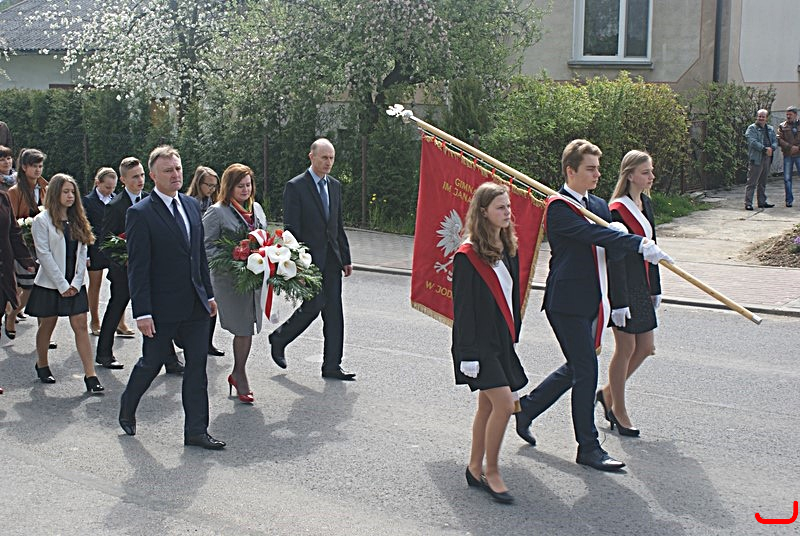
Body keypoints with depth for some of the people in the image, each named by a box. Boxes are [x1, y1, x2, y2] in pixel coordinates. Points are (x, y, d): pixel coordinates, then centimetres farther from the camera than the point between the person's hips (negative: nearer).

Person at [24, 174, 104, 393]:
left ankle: (90, 375, -6)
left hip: (74, 285, 4)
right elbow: (44, 255, -11)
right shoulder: (42, 221, -6)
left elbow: (82, 252, 7)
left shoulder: (77, 220, 10)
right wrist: (62, 285, -13)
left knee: (80, 326, -2)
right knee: (47, 325, 9)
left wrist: (76, 283, -4)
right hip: (50, 284, -4)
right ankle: (42, 365, 31)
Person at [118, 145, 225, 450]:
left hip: (195, 304, 6)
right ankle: (127, 409, 38)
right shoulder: (140, 213, -12)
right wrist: (142, 313, -17)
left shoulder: (191, 205, 9)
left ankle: (196, 431, 14)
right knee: (151, 363, 11)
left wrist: (208, 294, 13)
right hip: (161, 308, -6)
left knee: (197, 366, 6)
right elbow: (137, 267, -14)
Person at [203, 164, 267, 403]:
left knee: (247, 327, 8)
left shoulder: (256, 208, 14)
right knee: (243, 328, -5)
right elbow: (207, 247, -7)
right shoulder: (216, 212, -6)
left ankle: (237, 374, 23)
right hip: (229, 279, -6)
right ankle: (240, 374, 13)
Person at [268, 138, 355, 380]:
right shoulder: (295, 187, -7)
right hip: (309, 258, -6)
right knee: (314, 305, -8)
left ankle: (332, 366, 9)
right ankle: (279, 338, 18)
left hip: (331, 259, 6)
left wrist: (346, 258, 14)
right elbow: (291, 228, -11)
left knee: (333, 311, 4)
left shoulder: (335, 185, 13)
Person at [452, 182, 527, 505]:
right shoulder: (468, 255, -13)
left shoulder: (507, 250, 10)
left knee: (488, 405, 12)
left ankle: (475, 469, 24)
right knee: (504, 403, -13)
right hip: (479, 342, -8)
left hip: (501, 339, 8)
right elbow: (463, 308, -14)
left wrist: (513, 337, 15)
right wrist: (467, 354, -15)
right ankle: (491, 472, 1)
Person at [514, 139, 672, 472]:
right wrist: (641, 245, -33)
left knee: (576, 368, 17)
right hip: (567, 302, -9)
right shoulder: (558, 207, -12)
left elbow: (613, 250, 9)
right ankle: (588, 447, 7)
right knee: (586, 371, -4)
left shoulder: (599, 206, 14)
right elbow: (591, 234, -27)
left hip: (591, 302, 9)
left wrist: (617, 234, -15)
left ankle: (526, 407, 35)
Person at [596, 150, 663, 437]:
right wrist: (619, 302, -19)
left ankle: (608, 393, 29)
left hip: (642, 286, 9)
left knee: (645, 348, 11)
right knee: (626, 349, 2)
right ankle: (618, 409, 18)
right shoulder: (617, 210, -17)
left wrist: (655, 288, 16)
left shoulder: (646, 204, 10)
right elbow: (615, 259, -18)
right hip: (623, 287, -8)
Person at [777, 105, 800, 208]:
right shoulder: (782, 126, 8)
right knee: (787, 178, 3)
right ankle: (789, 199, 11)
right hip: (787, 155, 1)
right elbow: (779, 139, -2)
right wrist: (790, 147, -13)